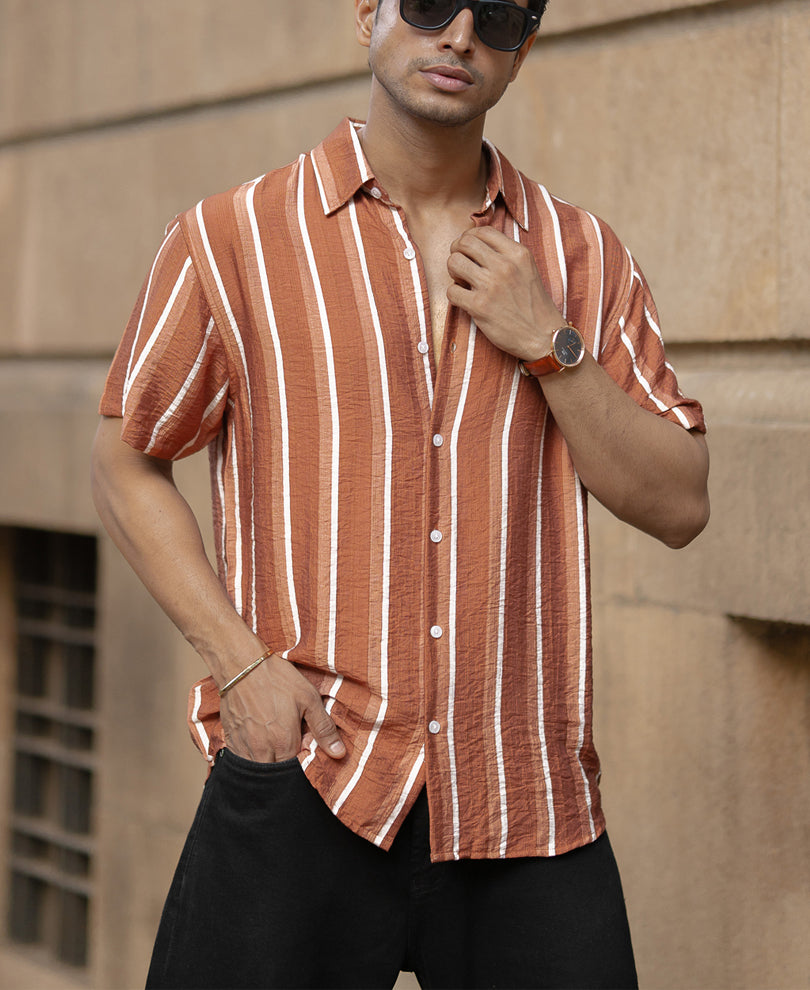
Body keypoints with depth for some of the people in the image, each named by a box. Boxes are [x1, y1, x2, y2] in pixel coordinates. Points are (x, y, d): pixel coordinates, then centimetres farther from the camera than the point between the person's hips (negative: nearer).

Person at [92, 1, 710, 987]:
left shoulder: (580, 257, 11)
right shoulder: (230, 239, 4)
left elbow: (678, 506, 8)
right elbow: (124, 464, 8)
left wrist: (549, 345, -6)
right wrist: (238, 661, -5)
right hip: (302, 794, -2)